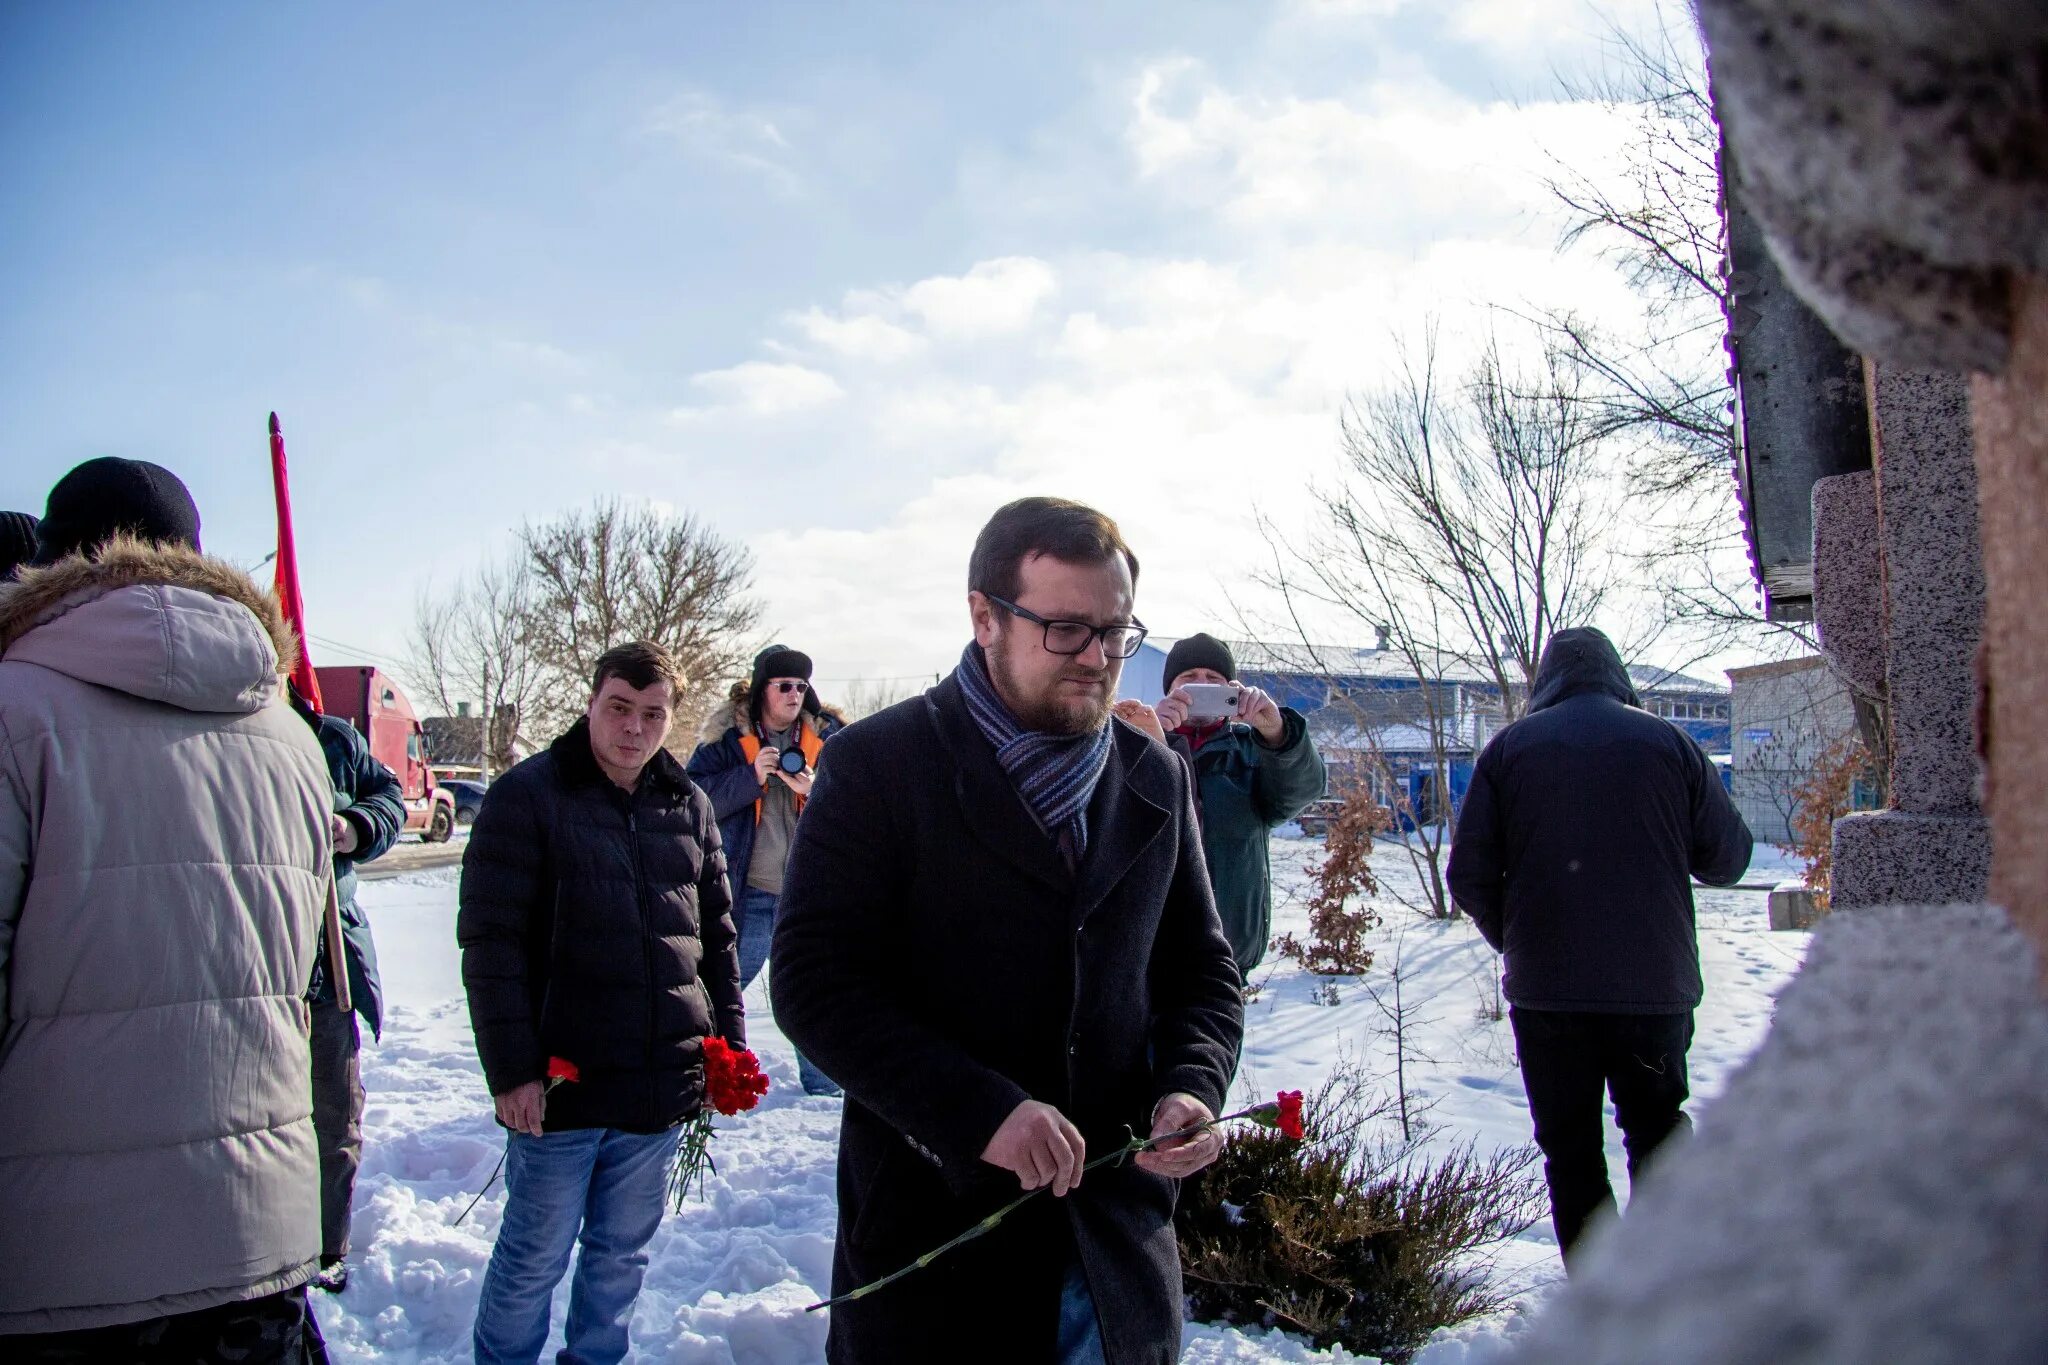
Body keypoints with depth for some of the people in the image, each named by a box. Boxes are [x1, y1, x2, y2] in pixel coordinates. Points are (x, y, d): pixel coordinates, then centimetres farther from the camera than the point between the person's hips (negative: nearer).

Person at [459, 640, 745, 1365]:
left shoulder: (688, 806, 9)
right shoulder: (526, 796, -6)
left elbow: (717, 937, 15)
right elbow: (490, 943, -9)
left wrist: (730, 1044, 10)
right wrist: (511, 1069, -14)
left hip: (662, 1088, 4)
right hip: (561, 1087, -4)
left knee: (623, 1251, 16)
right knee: (534, 1256, 8)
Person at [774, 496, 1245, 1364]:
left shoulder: (1157, 781, 8)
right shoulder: (877, 763, -8)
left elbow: (1201, 970, 14)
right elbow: (813, 981, -13)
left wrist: (1193, 1085, -7)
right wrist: (979, 1109, -23)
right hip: (932, 1226, -4)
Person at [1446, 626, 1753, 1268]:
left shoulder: (1509, 747, -1)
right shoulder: (1668, 741, 0)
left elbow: (1469, 876, -3)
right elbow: (1728, 855, 3)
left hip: (1545, 990, 0)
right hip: (1657, 984, 1)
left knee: (1570, 1149, 10)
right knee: (1657, 1134, 17)